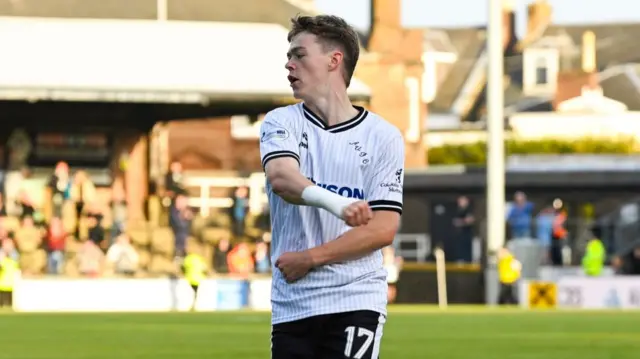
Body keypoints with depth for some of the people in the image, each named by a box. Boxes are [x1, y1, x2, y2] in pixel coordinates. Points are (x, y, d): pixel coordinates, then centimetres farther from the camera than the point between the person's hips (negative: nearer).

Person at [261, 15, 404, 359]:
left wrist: (311, 258, -12)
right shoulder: (281, 122, 5)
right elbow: (280, 177, -18)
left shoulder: (383, 136, 1)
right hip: (291, 304, 3)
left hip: (355, 301, -3)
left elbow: (383, 229, -5)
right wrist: (338, 205, -38)